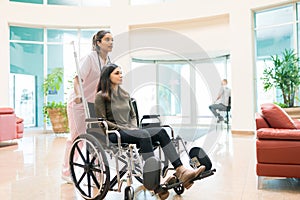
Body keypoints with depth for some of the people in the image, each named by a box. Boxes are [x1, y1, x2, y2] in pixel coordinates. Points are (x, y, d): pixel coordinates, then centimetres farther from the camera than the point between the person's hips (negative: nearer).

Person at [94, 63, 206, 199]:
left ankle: (181, 171, -30)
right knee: (144, 135, -35)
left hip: (130, 130, 7)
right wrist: (121, 128, -14)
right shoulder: (101, 96, -1)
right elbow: (102, 121, -7)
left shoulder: (125, 94, 19)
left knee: (160, 132, -19)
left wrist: (133, 127, 3)